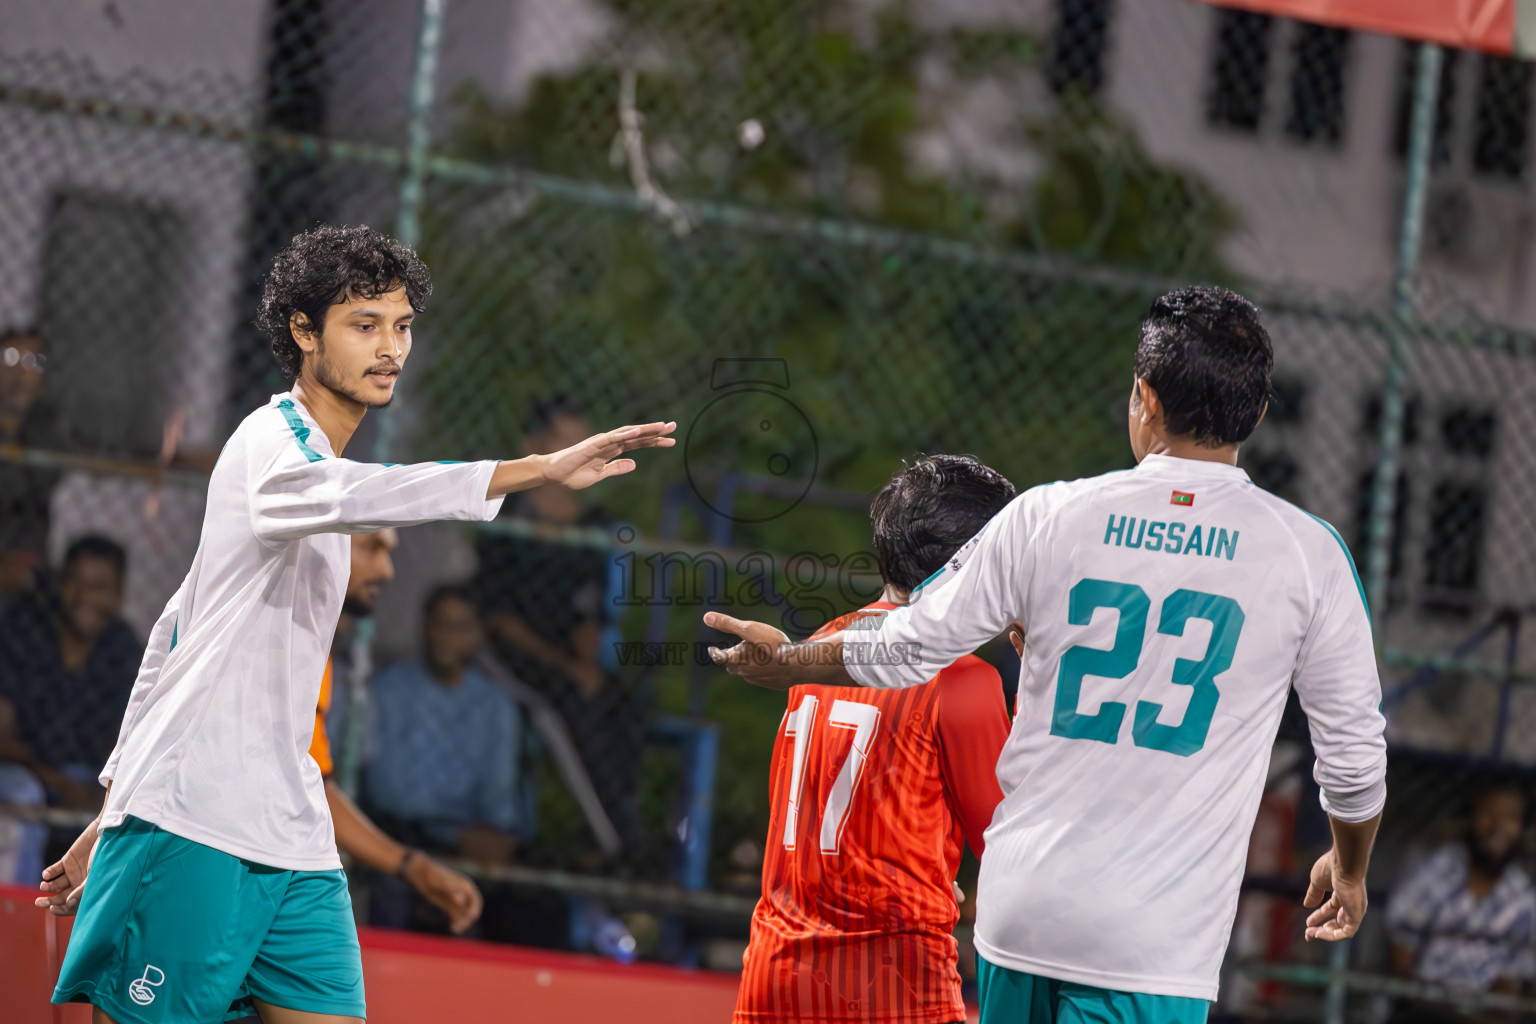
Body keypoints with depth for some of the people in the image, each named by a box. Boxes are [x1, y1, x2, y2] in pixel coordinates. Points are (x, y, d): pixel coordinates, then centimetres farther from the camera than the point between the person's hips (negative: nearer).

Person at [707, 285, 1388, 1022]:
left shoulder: (1045, 517, 0)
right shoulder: (1309, 553, -4)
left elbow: (907, 650, 9)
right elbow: (1355, 753, 4)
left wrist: (783, 661, 29)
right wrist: (1350, 867, 24)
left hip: (1020, 907, 2)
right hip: (1156, 943, -2)